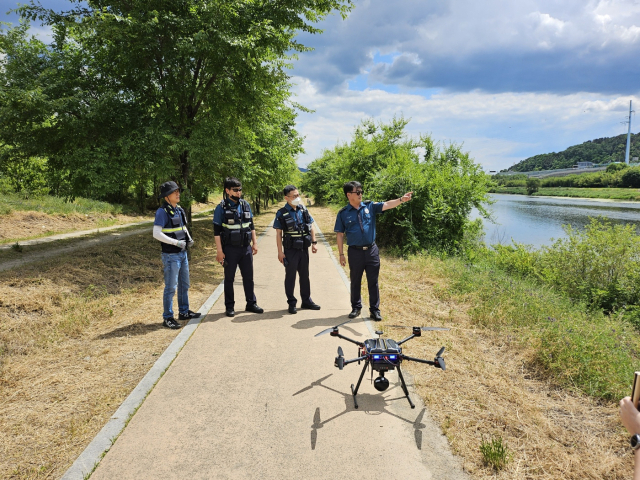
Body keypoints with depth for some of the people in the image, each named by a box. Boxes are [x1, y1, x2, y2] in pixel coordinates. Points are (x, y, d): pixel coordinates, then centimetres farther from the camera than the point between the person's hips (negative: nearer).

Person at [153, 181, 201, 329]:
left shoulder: (179, 210, 10)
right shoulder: (162, 212, -15)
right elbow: (156, 233, -22)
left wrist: (189, 239, 3)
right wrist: (176, 242, -22)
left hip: (182, 253, 8)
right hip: (171, 255, -8)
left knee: (184, 284, 17)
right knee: (170, 287, -3)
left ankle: (184, 312, 30)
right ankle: (167, 318, 7)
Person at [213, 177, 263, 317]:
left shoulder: (245, 205, 6)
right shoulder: (221, 208, -7)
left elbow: (251, 226, 14)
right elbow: (217, 231, -7)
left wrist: (254, 243, 9)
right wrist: (219, 251, -11)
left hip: (246, 248, 4)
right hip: (230, 249, -4)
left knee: (248, 277, 10)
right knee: (229, 278, 7)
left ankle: (251, 304, 22)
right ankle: (230, 307, 18)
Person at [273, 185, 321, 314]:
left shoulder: (303, 210, 5)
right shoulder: (281, 213, -8)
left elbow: (311, 227, 11)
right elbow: (278, 233, -8)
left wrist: (314, 243, 4)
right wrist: (280, 251, -11)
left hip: (304, 249, 5)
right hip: (290, 250, -4)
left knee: (305, 275, 14)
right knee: (290, 277, 6)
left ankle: (306, 300, 27)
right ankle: (291, 303, 16)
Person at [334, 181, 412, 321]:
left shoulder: (370, 206, 2)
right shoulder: (343, 213, -2)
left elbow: (387, 205, -12)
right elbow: (339, 234, 1)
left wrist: (401, 199, -29)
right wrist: (341, 254, -1)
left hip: (371, 250, 1)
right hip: (355, 252, -1)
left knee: (373, 281, 7)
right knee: (355, 282, 13)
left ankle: (375, 309, 18)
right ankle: (356, 307, 29)